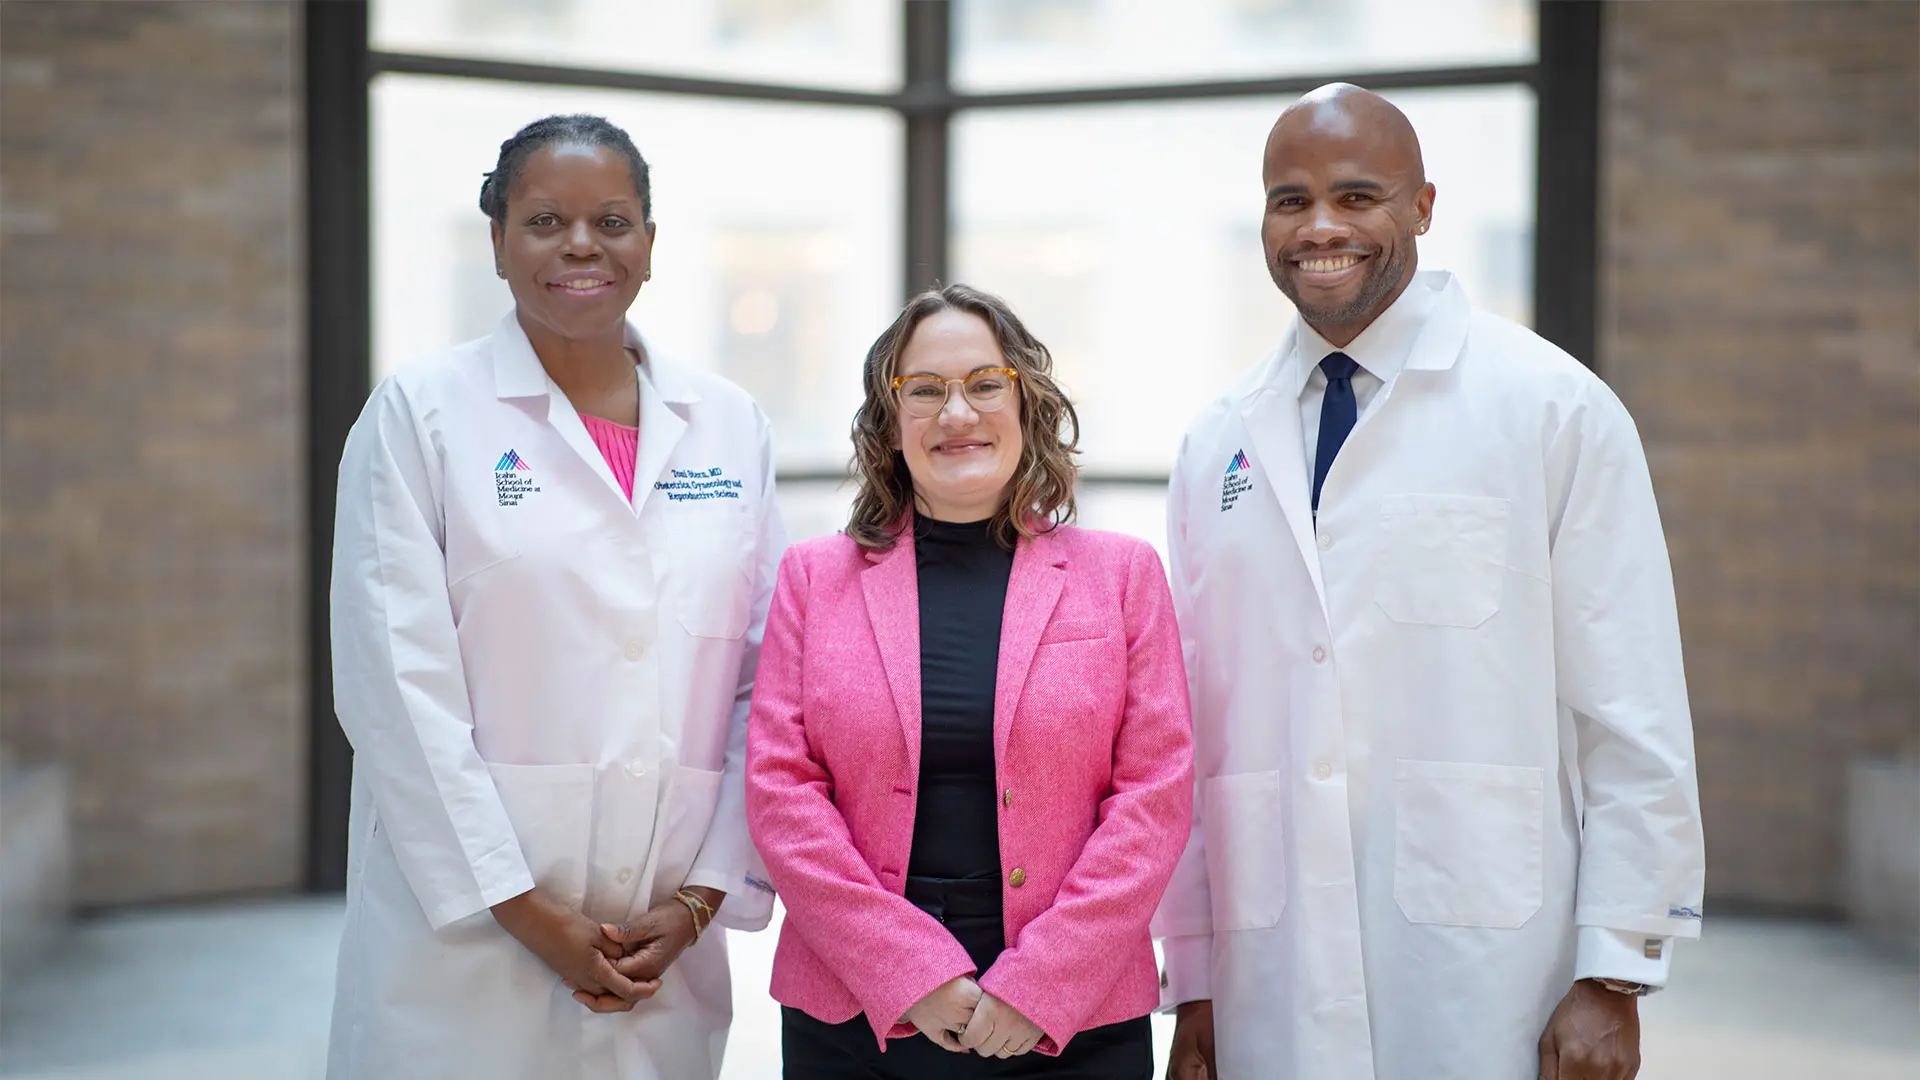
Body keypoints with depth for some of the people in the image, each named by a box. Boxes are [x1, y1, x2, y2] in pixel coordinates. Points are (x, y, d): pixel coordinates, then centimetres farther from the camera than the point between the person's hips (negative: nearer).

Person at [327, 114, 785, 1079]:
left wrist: (699, 901, -3)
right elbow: (397, 686, -8)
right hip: (464, 937, -3)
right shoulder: (418, 413, -1)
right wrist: (530, 914, -12)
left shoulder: (729, 424, 9)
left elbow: (765, 679, 6)